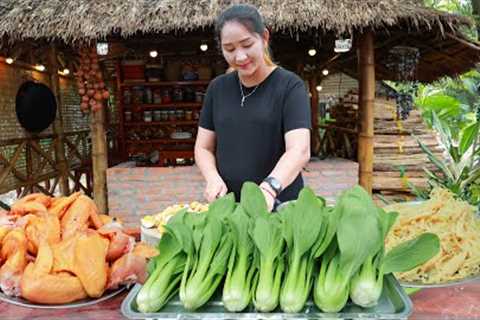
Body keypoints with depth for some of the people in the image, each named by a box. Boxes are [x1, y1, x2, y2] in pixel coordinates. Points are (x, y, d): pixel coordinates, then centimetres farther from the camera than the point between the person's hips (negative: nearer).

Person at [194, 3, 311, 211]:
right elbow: (203, 148, 9)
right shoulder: (217, 88, 5)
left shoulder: (290, 86, -8)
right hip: (228, 206, 4)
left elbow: (299, 150, -20)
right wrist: (213, 178, -11)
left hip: (279, 205, -3)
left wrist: (269, 188, -37)